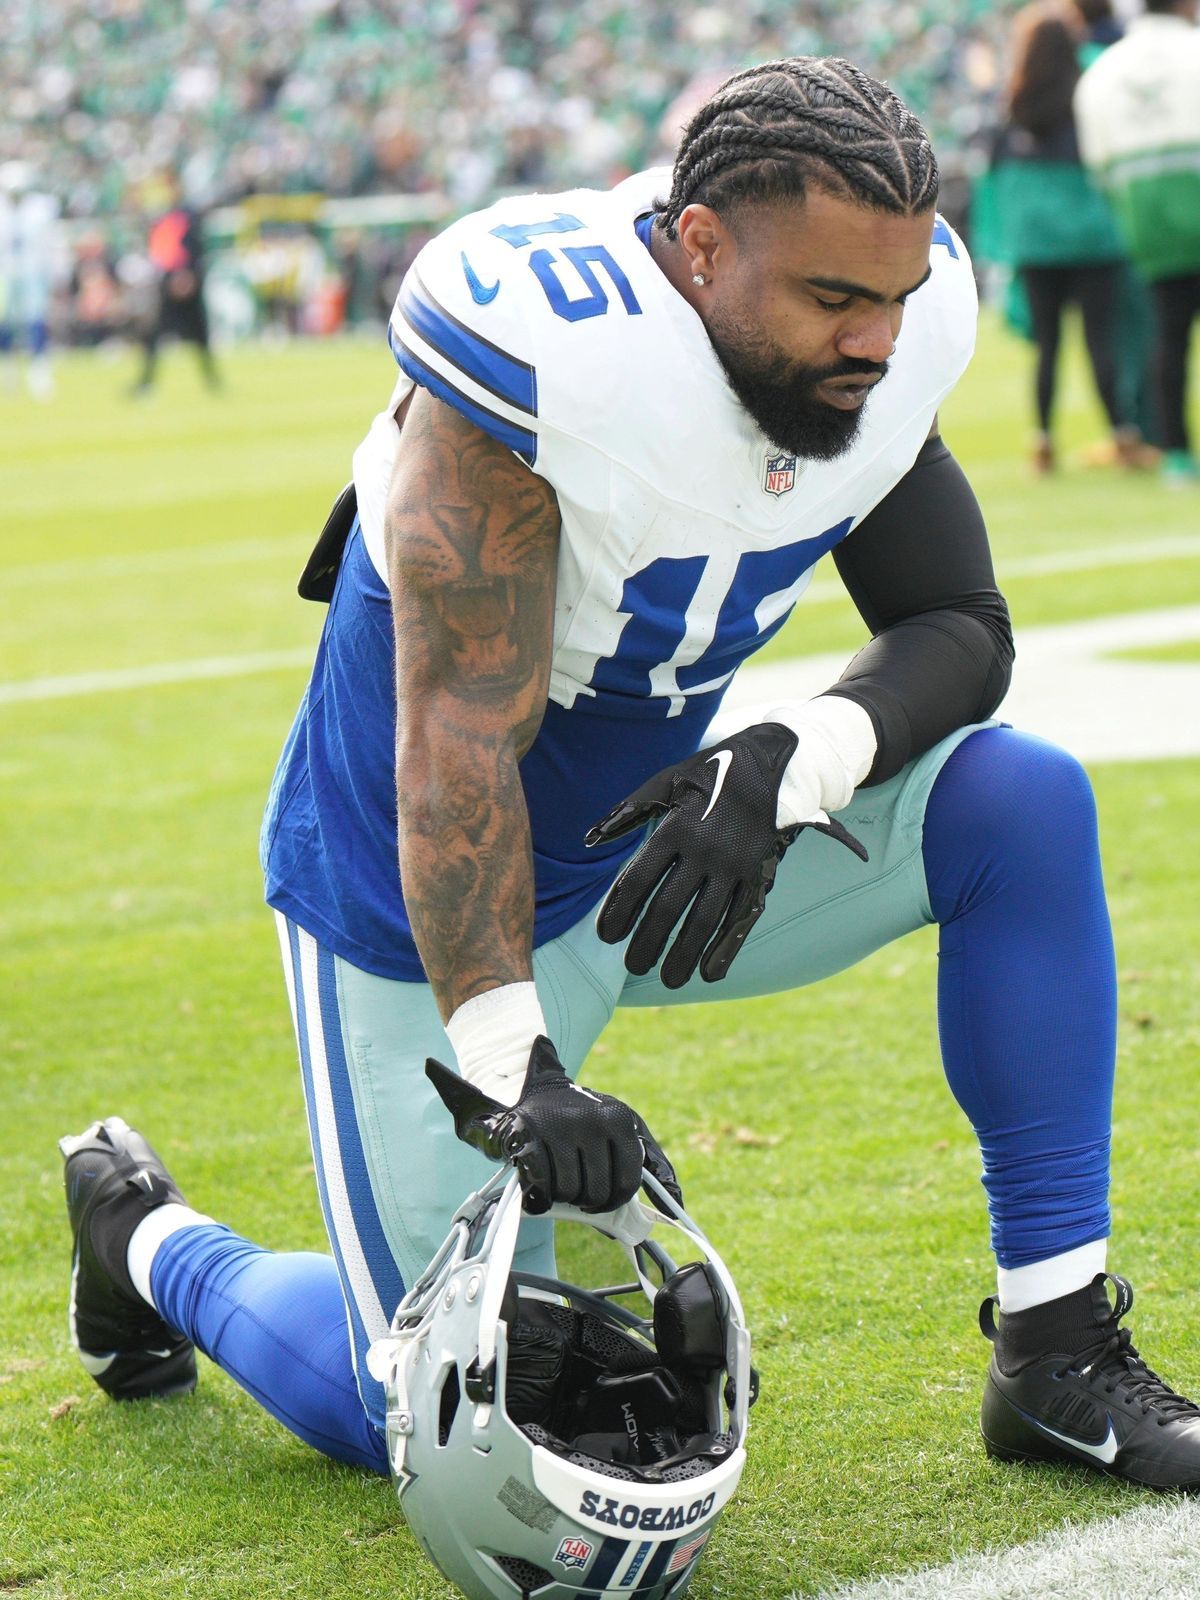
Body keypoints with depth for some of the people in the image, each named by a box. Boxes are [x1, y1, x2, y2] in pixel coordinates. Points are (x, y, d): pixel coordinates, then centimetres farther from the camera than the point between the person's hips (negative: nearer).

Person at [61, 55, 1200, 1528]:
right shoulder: (543, 348, -31)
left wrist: (790, 762, -27)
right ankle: (146, 1236, 29)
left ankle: (1060, 1354, -6)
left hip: (668, 845, 6)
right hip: (434, 903, -6)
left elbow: (963, 632, -6)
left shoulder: (893, 332, -12)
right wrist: (505, 1062, -39)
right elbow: (460, 741, -32)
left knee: (1024, 803, -15)